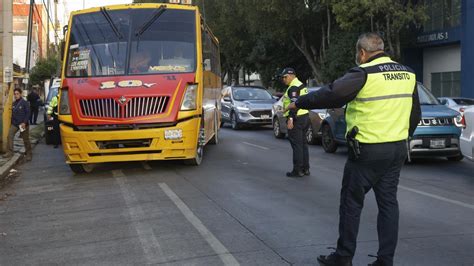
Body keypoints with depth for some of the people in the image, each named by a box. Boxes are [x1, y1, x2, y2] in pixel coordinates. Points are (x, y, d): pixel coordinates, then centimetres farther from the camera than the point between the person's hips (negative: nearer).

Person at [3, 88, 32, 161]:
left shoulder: (25, 103, -9)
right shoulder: (13, 103, 9)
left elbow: (28, 113, -13)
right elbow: (12, 113, 16)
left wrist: (24, 123, -20)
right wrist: (12, 122, 12)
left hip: (23, 124, -5)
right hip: (14, 124, 5)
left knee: (26, 140, 3)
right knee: (9, 136, -10)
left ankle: (28, 154, 15)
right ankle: (9, 152, -4)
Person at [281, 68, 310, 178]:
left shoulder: (293, 87, -13)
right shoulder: (301, 85, 19)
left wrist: (290, 119, -24)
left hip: (297, 119, -10)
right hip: (305, 117, 10)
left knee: (297, 145, -7)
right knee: (303, 144, 15)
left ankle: (297, 170, -5)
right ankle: (305, 169, 20)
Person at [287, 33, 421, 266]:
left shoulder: (364, 74, -13)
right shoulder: (407, 74, 9)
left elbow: (330, 94, -15)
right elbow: (415, 114, 16)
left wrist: (299, 103, -2)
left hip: (368, 150, -7)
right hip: (398, 149, 7)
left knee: (351, 202, 5)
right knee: (388, 202, 11)